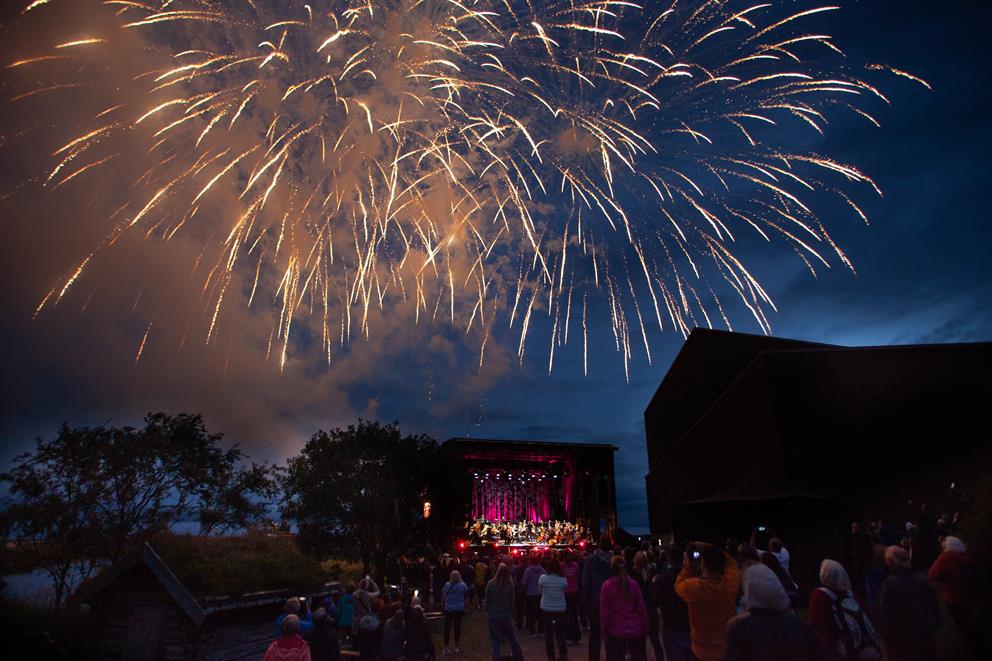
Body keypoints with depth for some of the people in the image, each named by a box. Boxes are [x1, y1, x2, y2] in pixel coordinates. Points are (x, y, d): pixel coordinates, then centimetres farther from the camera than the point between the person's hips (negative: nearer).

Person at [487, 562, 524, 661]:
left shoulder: (490, 583, -15)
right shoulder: (510, 584, -12)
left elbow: (487, 599, -6)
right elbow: (512, 600, -4)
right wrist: (511, 612, 10)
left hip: (493, 615, -1)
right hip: (506, 615, 2)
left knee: (495, 640, 8)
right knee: (512, 636, 20)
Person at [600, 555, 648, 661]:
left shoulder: (607, 585, -10)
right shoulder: (633, 583, -5)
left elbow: (604, 610, -8)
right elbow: (641, 607, -2)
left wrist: (604, 629, 1)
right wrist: (645, 628, 8)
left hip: (616, 630, -2)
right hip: (635, 629, 2)